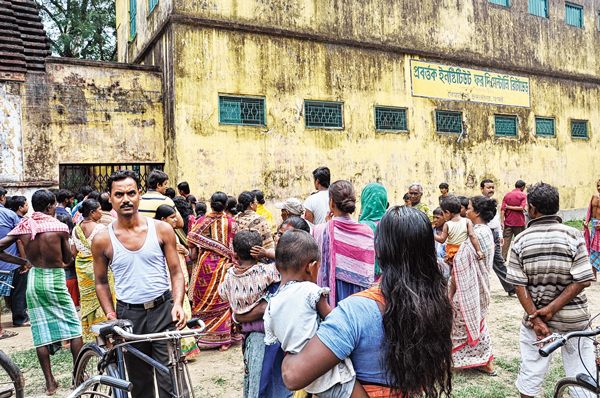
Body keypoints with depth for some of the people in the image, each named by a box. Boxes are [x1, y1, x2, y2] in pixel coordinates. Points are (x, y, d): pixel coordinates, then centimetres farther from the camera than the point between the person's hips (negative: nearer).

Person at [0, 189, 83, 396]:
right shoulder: (59, 227, -12)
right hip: (55, 280, -4)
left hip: (33, 279, 4)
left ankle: (50, 382, 19)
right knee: (74, 326, 11)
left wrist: (22, 262, 10)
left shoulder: (23, 226, -1)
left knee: (40, 332, 11)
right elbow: (68, 260, -5)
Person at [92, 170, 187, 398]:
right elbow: (101, 282, 10)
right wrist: (111, 316, 0)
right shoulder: (102, 240, -2)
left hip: (163, 310, -1)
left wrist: (178, 304, -14)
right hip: (128, 315, 1)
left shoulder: (162, 229, -2)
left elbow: (176, 272, 1)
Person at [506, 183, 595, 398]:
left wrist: (536, 317, -8)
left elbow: (519, 285, -9)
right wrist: (552, 309, -13)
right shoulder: (573, 235, -9)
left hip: (536, 316, 1)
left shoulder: (521, 240, -7)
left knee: (530, 373, 16)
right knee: (582, 377, 15)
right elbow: (582, 281, -13)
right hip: (574, 319, -1)